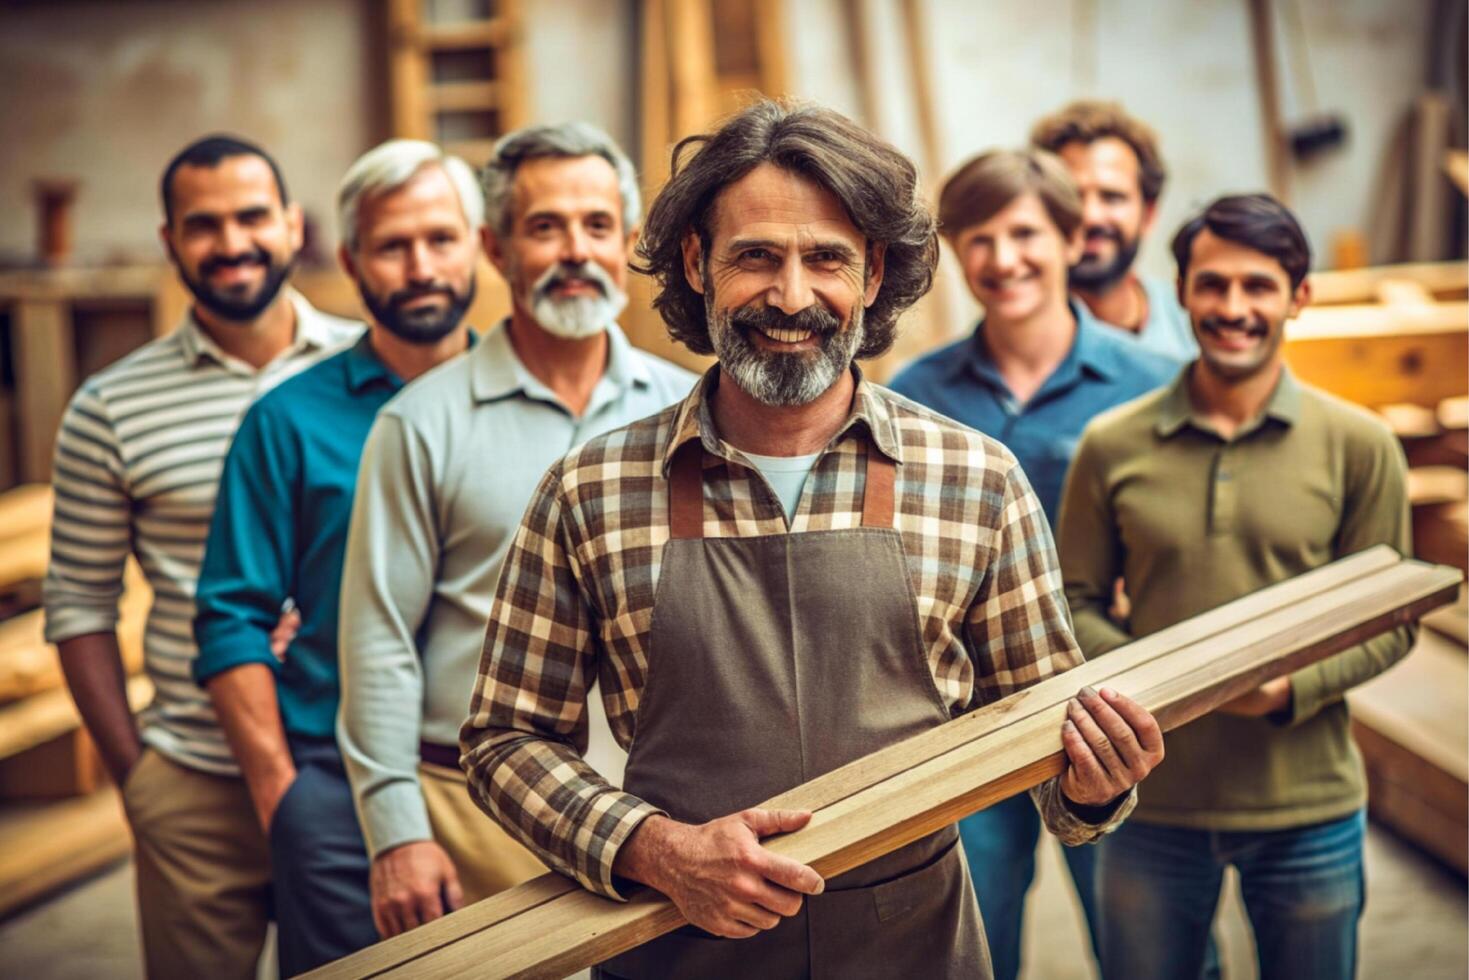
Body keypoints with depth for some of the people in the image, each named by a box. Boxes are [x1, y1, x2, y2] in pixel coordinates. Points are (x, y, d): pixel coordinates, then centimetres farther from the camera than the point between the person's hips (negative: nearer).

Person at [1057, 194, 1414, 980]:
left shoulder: (1359, 447, -2)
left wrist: (1293, 685, -16)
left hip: (1308, 807, 0)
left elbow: (1390, 620, 1)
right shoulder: (1112, 446, -1)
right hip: (1151, 804, 0)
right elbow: (1073, 603, 4)